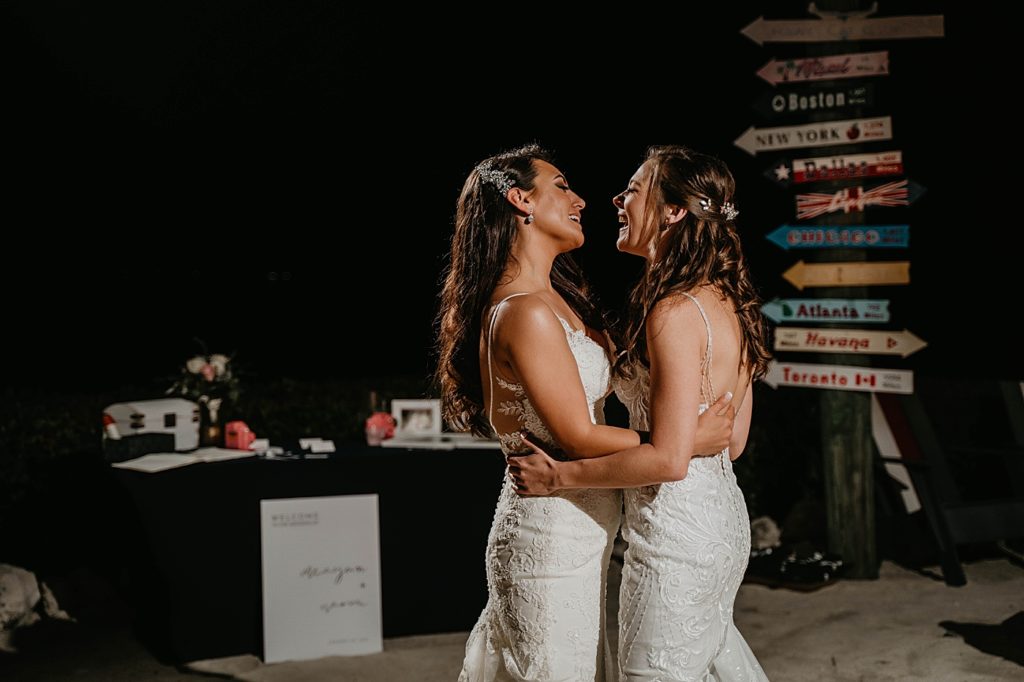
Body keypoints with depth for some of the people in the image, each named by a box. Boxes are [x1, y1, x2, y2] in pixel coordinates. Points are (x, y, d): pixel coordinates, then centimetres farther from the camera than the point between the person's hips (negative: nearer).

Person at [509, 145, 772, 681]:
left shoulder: (674, 312, -22)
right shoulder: (727, 301, 6)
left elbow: (669, 459, -25)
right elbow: (733, 439, 12)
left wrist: (558, 476, -16)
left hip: (675, 532, -9)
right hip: (723, 516, 9)